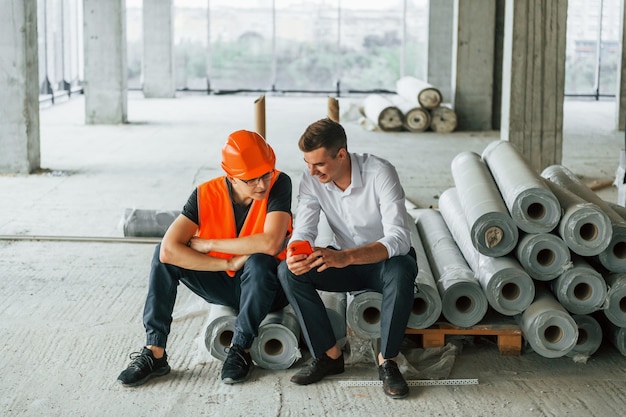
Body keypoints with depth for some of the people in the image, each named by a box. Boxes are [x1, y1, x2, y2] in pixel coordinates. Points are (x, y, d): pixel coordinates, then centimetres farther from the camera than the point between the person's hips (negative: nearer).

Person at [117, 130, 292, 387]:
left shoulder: (279, 184, -21)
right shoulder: (206, 194, -15)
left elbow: (270, 243, -35)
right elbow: (169, 249, -26)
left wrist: (209, 244, -24)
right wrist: (229, 264, -28)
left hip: (266, 287, -3)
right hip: (223, 286, 3)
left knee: (259, 262, -36)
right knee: (163, 254, -16)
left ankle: (241, 349, -17)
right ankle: (154, 352, -16)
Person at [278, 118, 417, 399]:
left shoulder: (380, 173, -27)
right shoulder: (312, 178, -12)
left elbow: (399, 239, -34)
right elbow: (304, 230, -15)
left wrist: (346, 257, -50)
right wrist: (296, 253, -41)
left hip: (385, 260, -4)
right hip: (344, 260, 4)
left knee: (401, 271, -39)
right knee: (287, 271, -21)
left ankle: (387, 361, -22)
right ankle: (329, 354, -14)